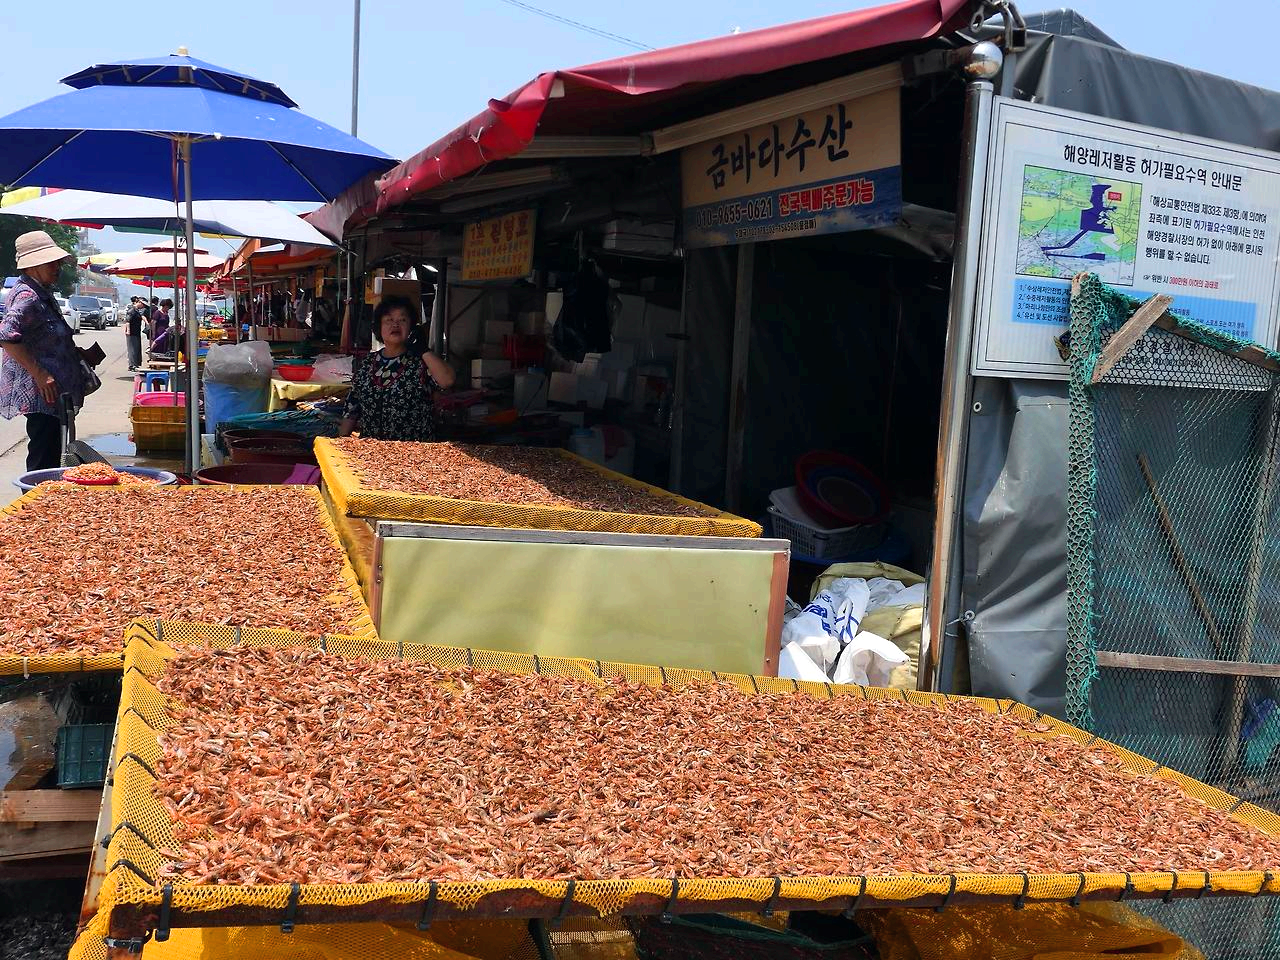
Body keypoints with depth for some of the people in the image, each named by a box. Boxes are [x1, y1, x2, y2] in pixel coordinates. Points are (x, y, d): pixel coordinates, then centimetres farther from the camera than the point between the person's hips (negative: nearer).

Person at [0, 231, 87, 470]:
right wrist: (40, 374, -27)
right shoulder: (26, 296, -16)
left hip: (53, 393, 10)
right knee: (43, 459, -9)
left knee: (51, 454, 15)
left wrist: (75, 353, 19)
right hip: (40, 394, -10)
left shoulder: (43, 293, 16)